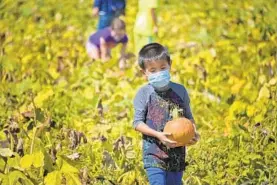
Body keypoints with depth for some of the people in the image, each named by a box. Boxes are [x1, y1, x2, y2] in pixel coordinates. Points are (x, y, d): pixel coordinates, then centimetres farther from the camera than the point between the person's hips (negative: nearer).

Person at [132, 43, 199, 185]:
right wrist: (158, 135, -21)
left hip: (177, 153, 4)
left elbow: (188, 117, 12)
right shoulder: (144, 93, -6)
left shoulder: (180, 91, 3)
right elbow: (137, 123, -7)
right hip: (154, 153, -3)